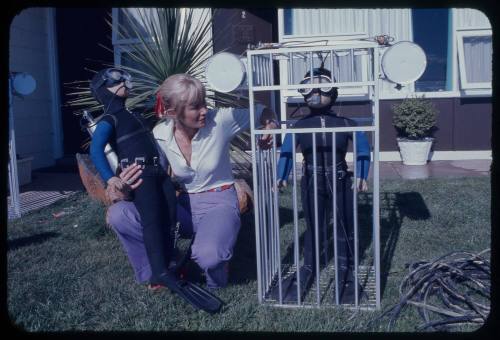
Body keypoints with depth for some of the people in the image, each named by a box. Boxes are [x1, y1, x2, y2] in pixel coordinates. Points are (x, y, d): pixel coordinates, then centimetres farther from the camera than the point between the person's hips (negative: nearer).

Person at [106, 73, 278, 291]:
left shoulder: (220, 120, -15)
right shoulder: (160, 135, -7)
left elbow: (264, 113, -3)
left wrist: (270, 127, -27)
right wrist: (128, 183, -19)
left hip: (219, 201, -3)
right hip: (184, 205, 3)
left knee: (208, 255, -37)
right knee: (118, 214, -19)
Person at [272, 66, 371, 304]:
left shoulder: (345, 123, -3)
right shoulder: (299, 126, -1)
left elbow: (363, 149, 4)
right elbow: (286, 153, 3)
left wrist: (361, 176, -6)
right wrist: (281, 177, -9)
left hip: (340, 182, 0)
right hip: (311, 183, 0)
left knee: (344, 227, 8)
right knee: (313, 227, 10)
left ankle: (345, 271, 24)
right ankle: (309, 269, 24)